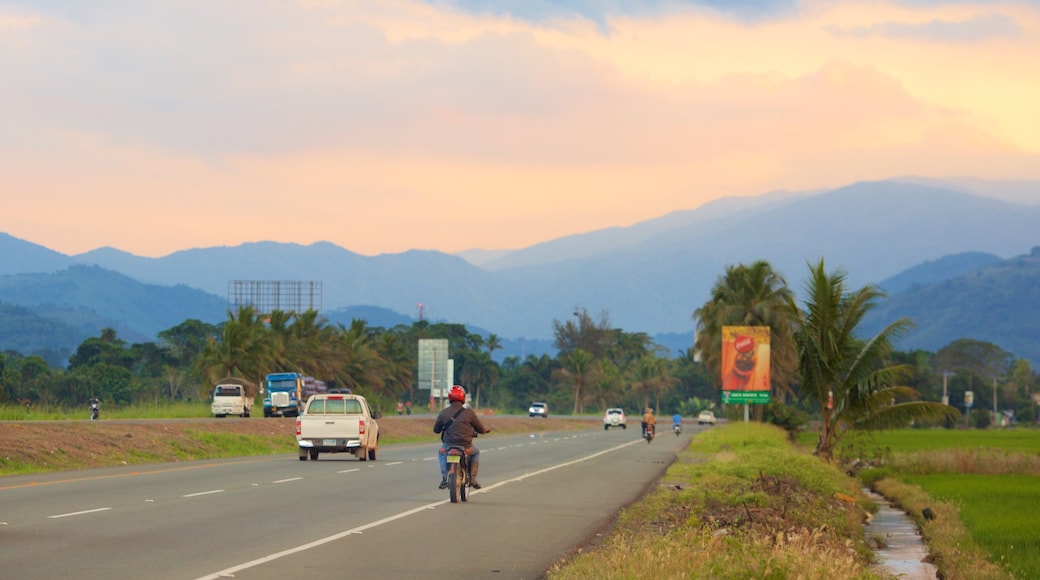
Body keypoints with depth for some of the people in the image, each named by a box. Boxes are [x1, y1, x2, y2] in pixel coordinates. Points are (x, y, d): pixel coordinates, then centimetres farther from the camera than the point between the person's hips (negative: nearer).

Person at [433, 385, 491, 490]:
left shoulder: (443, 413, 0)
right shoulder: (469, 412, -6)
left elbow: (436, 430, 10)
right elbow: (480, 429, 3)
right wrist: (486, 429, 28)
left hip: (448, 446, 1)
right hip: (465, 447, -1)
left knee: (441, 452, 35)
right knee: (476, 453, 32)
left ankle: (444, 478, 21)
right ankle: (472, 479, 19)